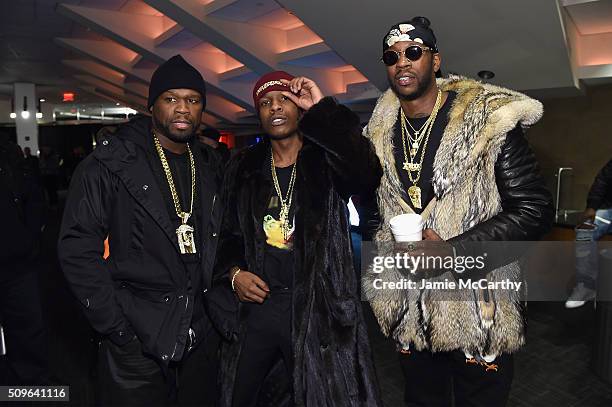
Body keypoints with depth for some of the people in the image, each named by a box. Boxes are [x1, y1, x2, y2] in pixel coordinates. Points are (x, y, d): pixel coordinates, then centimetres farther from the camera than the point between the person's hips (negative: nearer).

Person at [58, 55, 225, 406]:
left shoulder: (212, 167, 7)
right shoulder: (111, 164, -7)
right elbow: (78, 248, -11)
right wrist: (117, 330, -14)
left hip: (202, 337, 5)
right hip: (136, 341, -4)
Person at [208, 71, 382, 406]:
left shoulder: (325, 162, -2)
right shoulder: (244, 167, 9)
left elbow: (366, 175, -25)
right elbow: (228, 233, 15)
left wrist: (322, 109, -19)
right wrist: (234, 272, -3)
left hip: (316, 307, -3)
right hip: (255, 302, 4)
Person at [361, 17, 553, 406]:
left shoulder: (489, 120, -9)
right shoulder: (379, 134, 5)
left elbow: (534, 210, -12)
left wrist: (452, 251, -22)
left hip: (478, 312, -4)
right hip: (409, 314, 4)